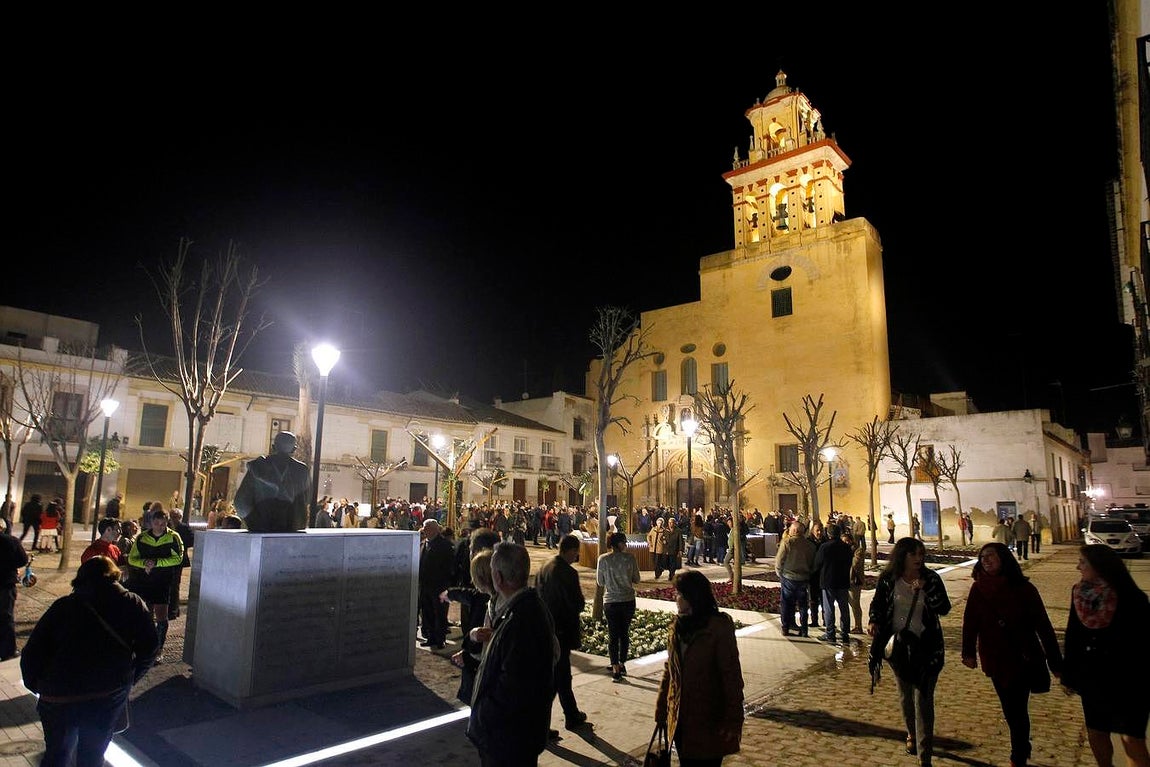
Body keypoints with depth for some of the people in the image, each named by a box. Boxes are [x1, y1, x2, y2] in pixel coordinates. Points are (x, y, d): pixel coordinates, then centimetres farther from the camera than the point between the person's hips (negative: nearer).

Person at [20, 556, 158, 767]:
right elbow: (149, 647, -2)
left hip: (59, 697, 0)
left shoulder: (62, 606, 2)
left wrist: (38, 687, 13)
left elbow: (31, 655, -2)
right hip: (110, 696, 0)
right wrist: (128, 680, 11)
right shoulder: (133, 604, 2)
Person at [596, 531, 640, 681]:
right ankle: (622, 664, 28)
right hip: (628, 601, 1)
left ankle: (615, 669, 7)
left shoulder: (602, 559, -8)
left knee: (613, 635, 8)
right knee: (625, 633, 17)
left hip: (610, 602, -1)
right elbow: (636, 579, 0)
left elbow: (600, 582, -1)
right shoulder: (630, 557, -8)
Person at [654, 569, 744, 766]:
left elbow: (732, 676, -14)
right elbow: (669, 671, 10)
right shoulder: (677, 627, 4)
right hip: (680, 719, 6)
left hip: (709, 720, -6)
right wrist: (661, 711, 11)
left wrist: (733, 720, -15)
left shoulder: (719, 627, -15)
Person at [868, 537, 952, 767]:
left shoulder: (931, 578, -8)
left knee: (923, 698, -5)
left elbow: (944, 608, -15)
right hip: (897, 644, 2)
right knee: (905, 694, 19)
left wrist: (926, 589, -27)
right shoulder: (888, 579, -7)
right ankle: (912, 734, 44)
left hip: (926, 647, -2)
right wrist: (874, 622, -13)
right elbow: (877, 604, 5)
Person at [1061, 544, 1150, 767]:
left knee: (1132, 739, -4)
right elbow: (1072, 637, 4)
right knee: (1096, 734, 13)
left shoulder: (1131, 599, -15)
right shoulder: (1080, 593, -2)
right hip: (1092, 678, 5)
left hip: (1128, 681, -5)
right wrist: (1069, 674, 7)